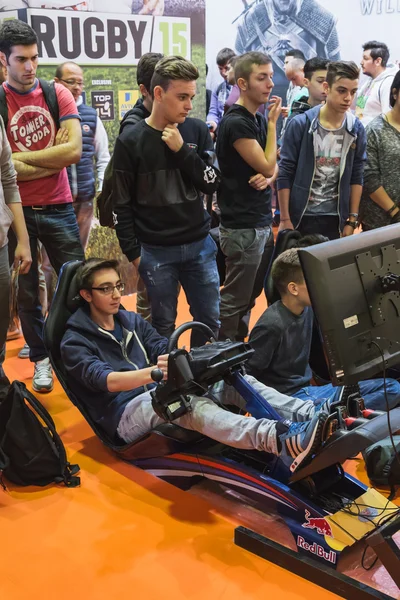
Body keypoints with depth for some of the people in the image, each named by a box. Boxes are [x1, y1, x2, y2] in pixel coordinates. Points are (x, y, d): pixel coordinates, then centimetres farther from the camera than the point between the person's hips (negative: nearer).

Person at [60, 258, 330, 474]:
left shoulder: (132, 320, 18)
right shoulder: (75, 342, -1)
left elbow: (165, 351, 7)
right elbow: (106, 380, -19)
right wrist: (153, 372, -40)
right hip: (126, 414, -6)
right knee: (192, 405, -37)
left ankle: (313, 414, -34)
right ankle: (283, 440, -59)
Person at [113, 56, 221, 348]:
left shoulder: (198, 130, 2)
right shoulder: (131, 140, -5)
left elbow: (212, 183, -3)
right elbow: (122, 203, -2)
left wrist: (181, 149, -13)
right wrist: (132, 252, -4)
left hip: (200, 245, 3)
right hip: (155, 251, -3)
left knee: (211, 322, 10)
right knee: (163, 326, 7)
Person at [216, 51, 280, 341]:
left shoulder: (260, 119, 12)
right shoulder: (235, 123, -15)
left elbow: (273, 167, 15)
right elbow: (267, 165, -16)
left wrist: (267, 178, -8)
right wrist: (273, 123, -9)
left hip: (262, 223, 9)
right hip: (243, 227, -9)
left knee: (251, 295, 18)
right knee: (235, 300, 1)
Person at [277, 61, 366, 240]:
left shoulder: (356, 129, 1)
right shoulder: (300, 124, -10)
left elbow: (356, 177, 7)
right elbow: (285, 174, -7)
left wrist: (352, 220, 4)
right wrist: (285, 219, -9)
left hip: (336, 218, 3)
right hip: (301, 216, -3)